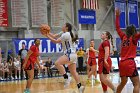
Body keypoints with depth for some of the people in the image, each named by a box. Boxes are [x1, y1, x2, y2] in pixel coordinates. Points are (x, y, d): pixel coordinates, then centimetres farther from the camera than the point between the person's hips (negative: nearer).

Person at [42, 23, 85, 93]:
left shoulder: (66, 34, -11)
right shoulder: (66, 34, 19)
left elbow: (56, 41, -14)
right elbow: (57, 39, 19)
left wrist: (47, 36, -8)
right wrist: (49, 34, 15)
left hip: (70, 54, -11)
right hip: (71, 54, 11)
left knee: (57, 63, -24)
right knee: (73, 72, 11)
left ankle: (67, 78, -22)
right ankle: (80, 86, 12)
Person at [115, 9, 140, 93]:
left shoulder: (123, 37, 11)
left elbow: (117, 28, 20)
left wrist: (117, 16, 23)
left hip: (122, 63, 7)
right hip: (130, 62, -7)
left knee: (123, 82, 23)